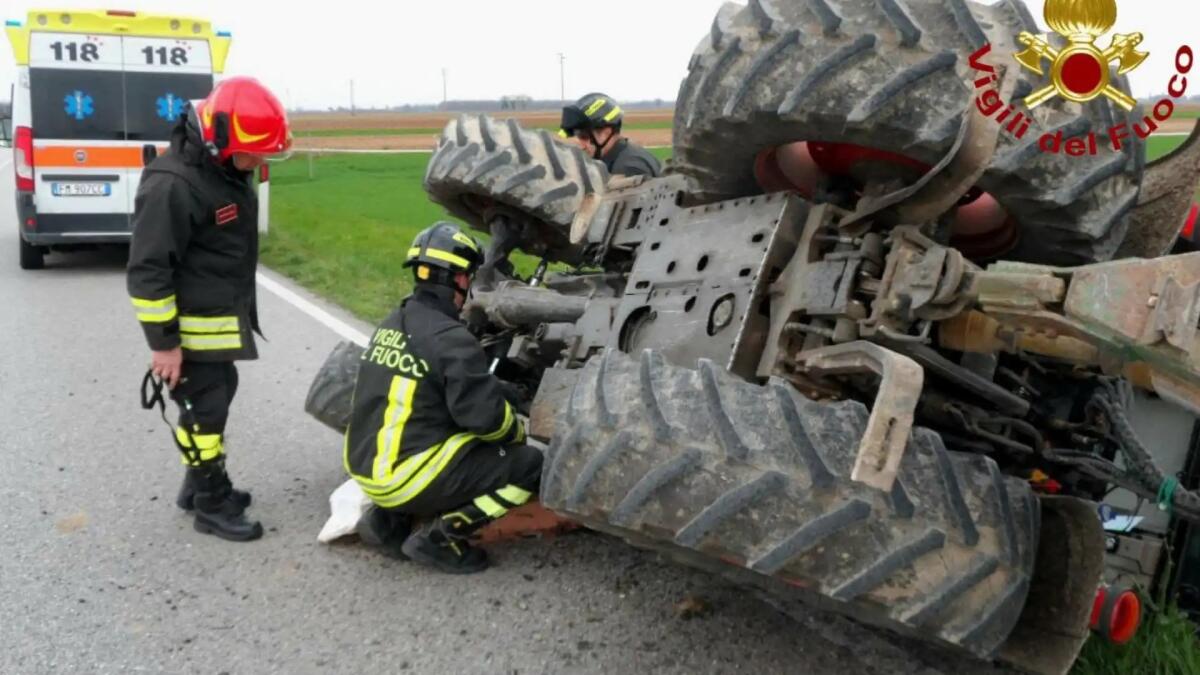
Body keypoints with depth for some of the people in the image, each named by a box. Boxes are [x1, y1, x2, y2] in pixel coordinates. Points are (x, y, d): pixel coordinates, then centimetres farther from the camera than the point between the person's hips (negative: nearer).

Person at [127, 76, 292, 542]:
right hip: (193, 326, -10)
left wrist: (240, 309, 25)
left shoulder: (228, 170, 5)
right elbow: (148, 270, -23)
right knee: (204, 409, 0)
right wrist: (163, 342, -20)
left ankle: (200, 484, 35)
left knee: (217, 398, 19)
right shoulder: (173, 185, -25)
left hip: (224, 318, 10)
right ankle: (212, 506, 14)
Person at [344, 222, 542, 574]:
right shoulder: (450, 338, -18)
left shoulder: (392, 325, 9)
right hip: (403, 476, -8)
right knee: (530, 464, -1)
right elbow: (485, 415, -20)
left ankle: (389, 521, 15)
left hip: (364, 466, 9)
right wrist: (517, 431, 1)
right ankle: (439, 536, -5)